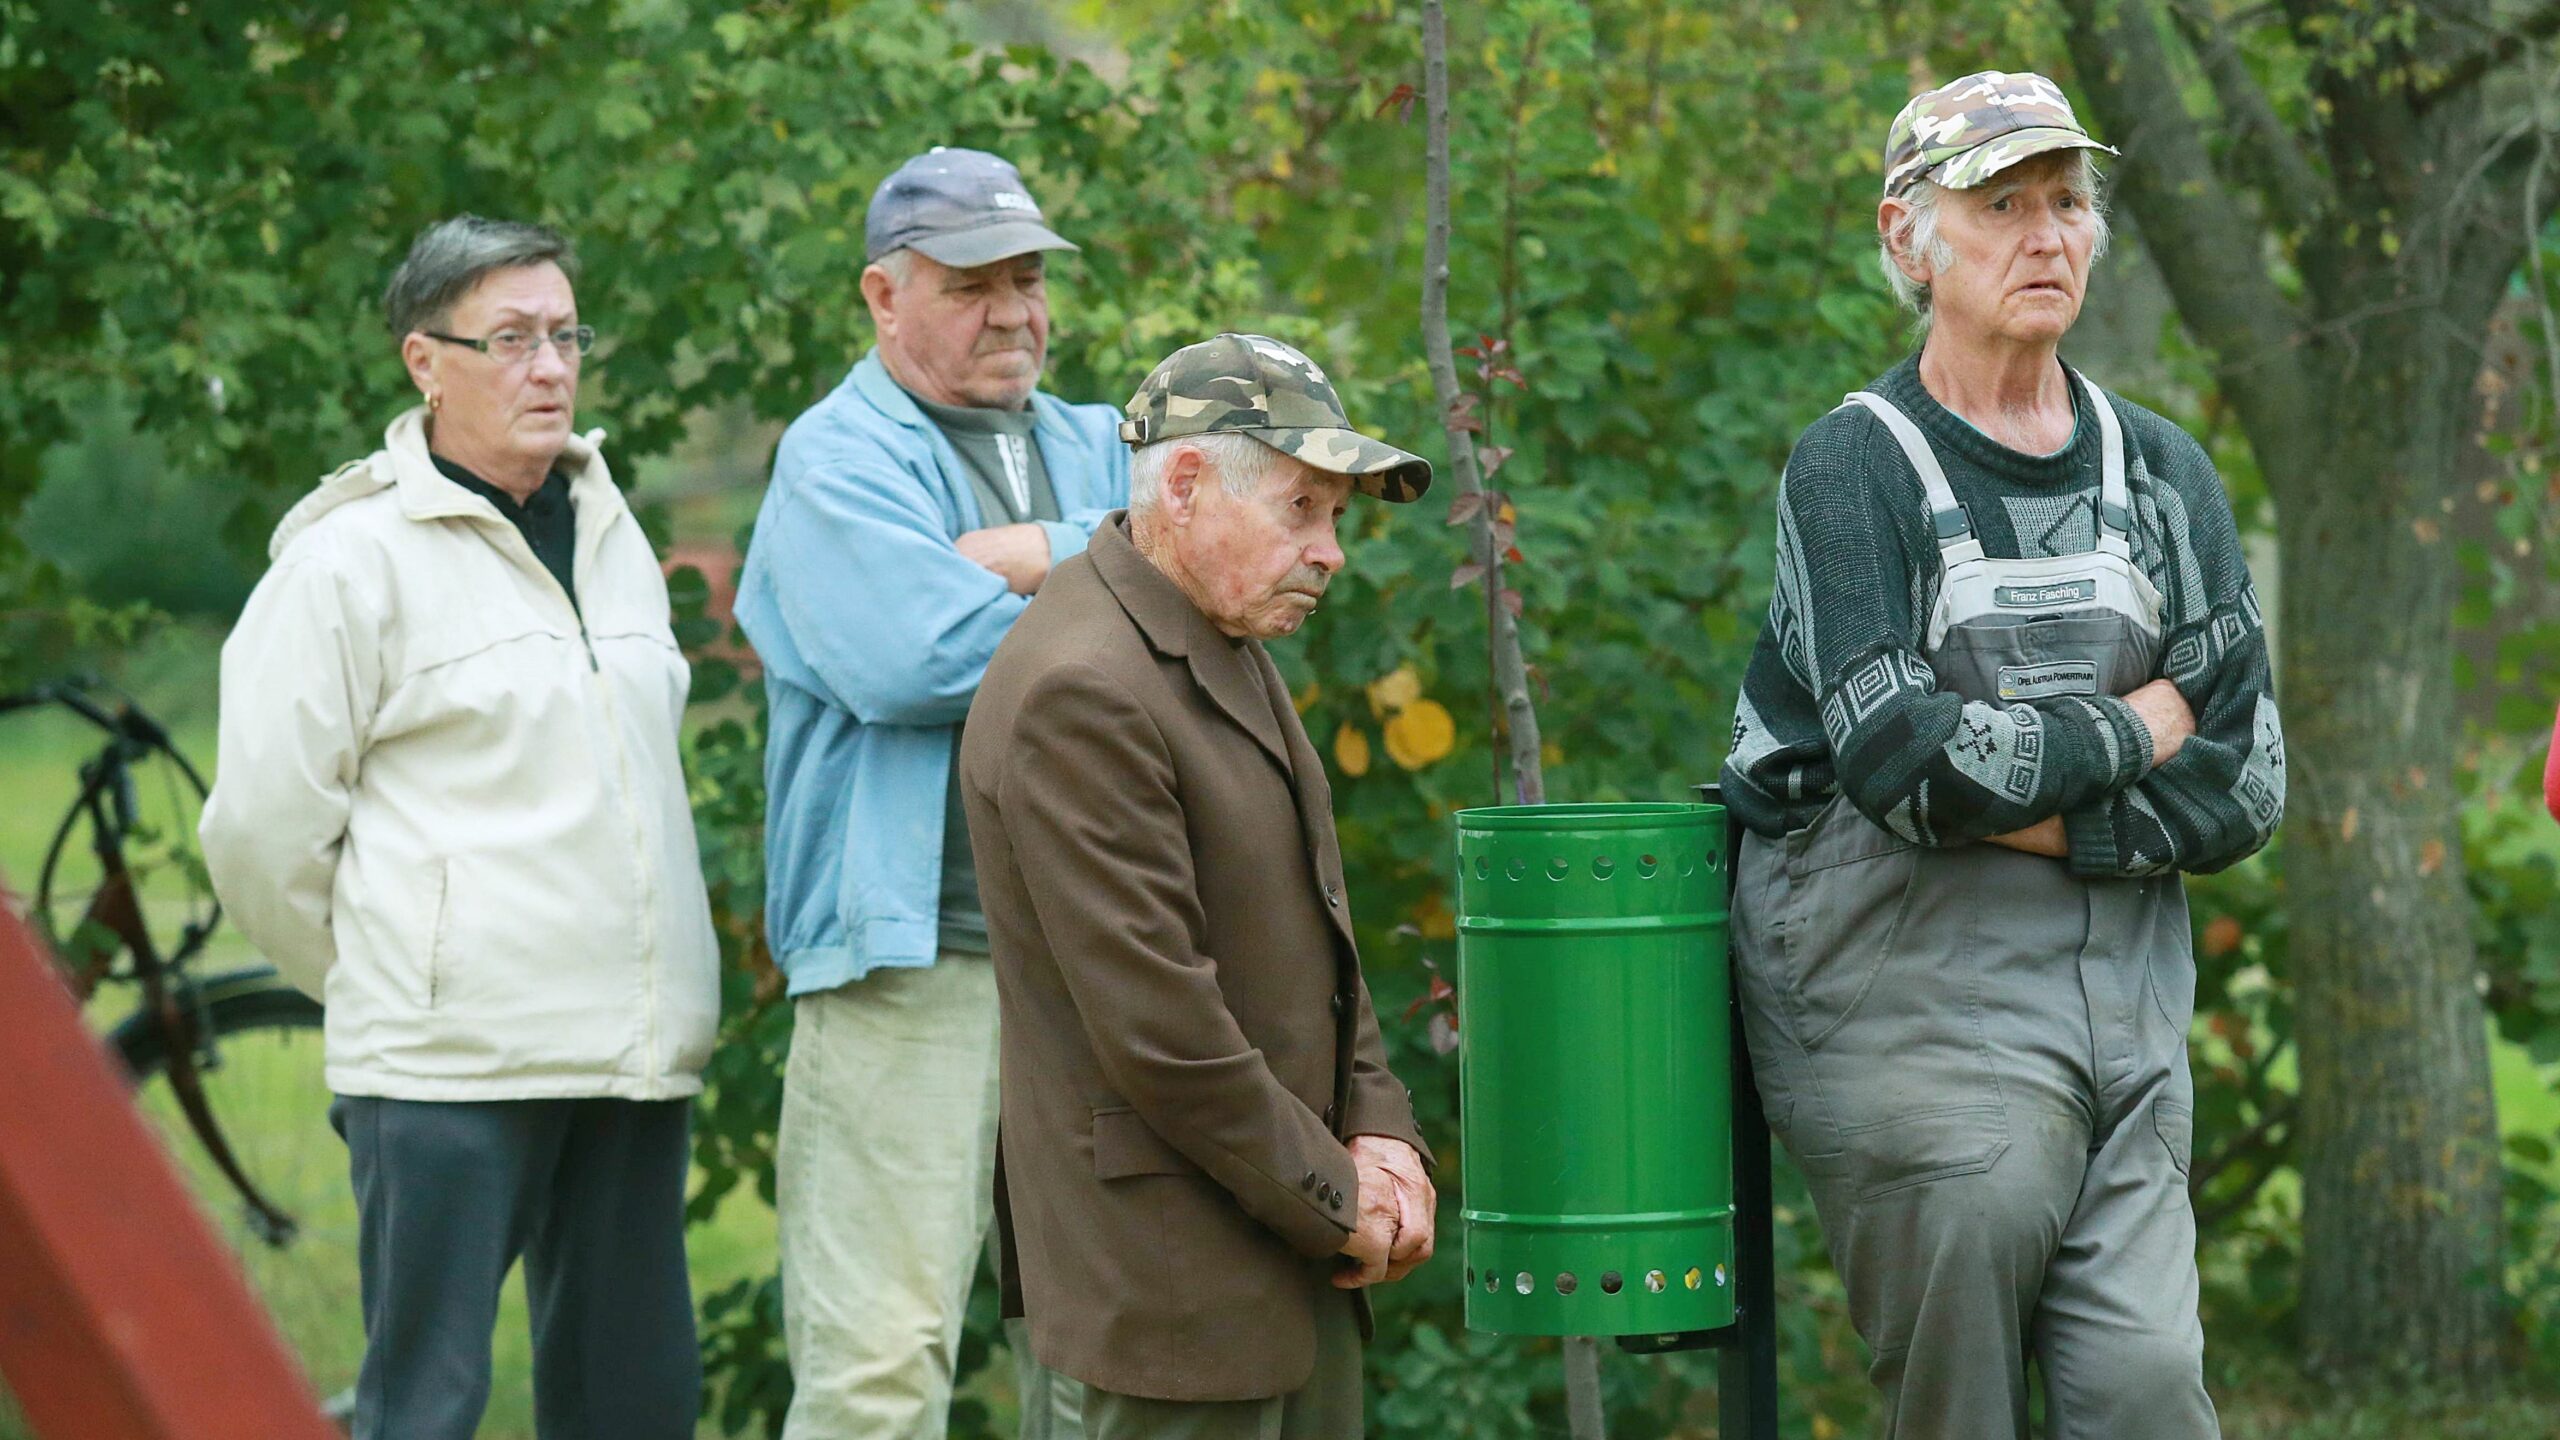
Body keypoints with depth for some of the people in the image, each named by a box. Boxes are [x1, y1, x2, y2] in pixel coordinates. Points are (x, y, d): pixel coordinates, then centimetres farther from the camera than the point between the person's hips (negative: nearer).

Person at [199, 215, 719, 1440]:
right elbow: (264, 831, -5)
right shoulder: (350, 558, -7)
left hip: (635, 1050, 7)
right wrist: (383, 985, 6)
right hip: (451, 1062, -7)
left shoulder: (612, 535, 15)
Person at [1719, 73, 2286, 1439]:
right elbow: (1905, 761, -17)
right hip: (1913, 1008, -4)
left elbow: (2243, 786, 3)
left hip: (2126, 1013, 4)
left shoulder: (2164, 477, 12)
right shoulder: (1854, 468, -3)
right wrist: (2135, 728, -5)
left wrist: (2019, 805, -9)